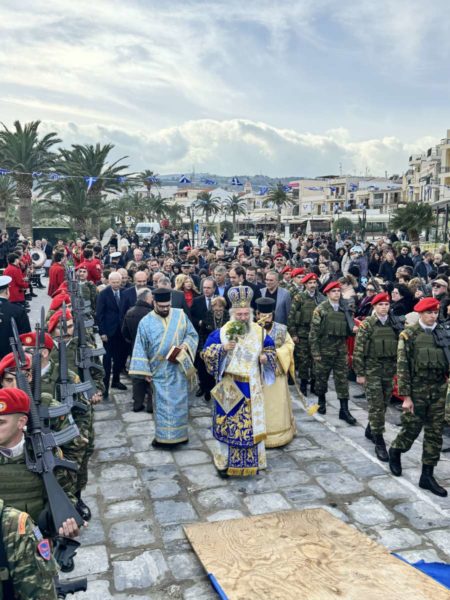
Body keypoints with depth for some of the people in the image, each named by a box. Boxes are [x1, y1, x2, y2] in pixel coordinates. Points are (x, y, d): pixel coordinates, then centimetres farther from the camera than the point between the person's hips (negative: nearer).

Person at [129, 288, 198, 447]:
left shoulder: (181, 315, -1)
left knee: (179, 401, 8)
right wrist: (145, 371, -6)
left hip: (179, 367, 1)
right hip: (160, 370, -1)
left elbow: (193, 335, 6)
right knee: (162, 403, 4)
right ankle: (164, 436, 15)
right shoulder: (146, 322, -4)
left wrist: (185, 346, -14)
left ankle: (179, 433, 22)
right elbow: (140, 348, -2)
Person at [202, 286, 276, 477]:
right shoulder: (222, 332, -8)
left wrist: (266, 356, -10)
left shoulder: (259, 332, -1)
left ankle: (253, 461, 26)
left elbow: (270, 349, 12)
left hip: (252, 388, 2)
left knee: (253, 423, 10)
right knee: (227, 424, 6)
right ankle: (224, 462, 20)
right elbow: (206, 353, -7)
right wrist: (222, 348, -24)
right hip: (229, 388, -2)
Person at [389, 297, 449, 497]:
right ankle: (395, 451, 35)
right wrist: (406, 396, -13)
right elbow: (402, 367, -9)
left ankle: (427, 476, 18)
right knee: (411, 429, 4)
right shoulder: (409, 335, -7)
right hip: (417, 391, -4)